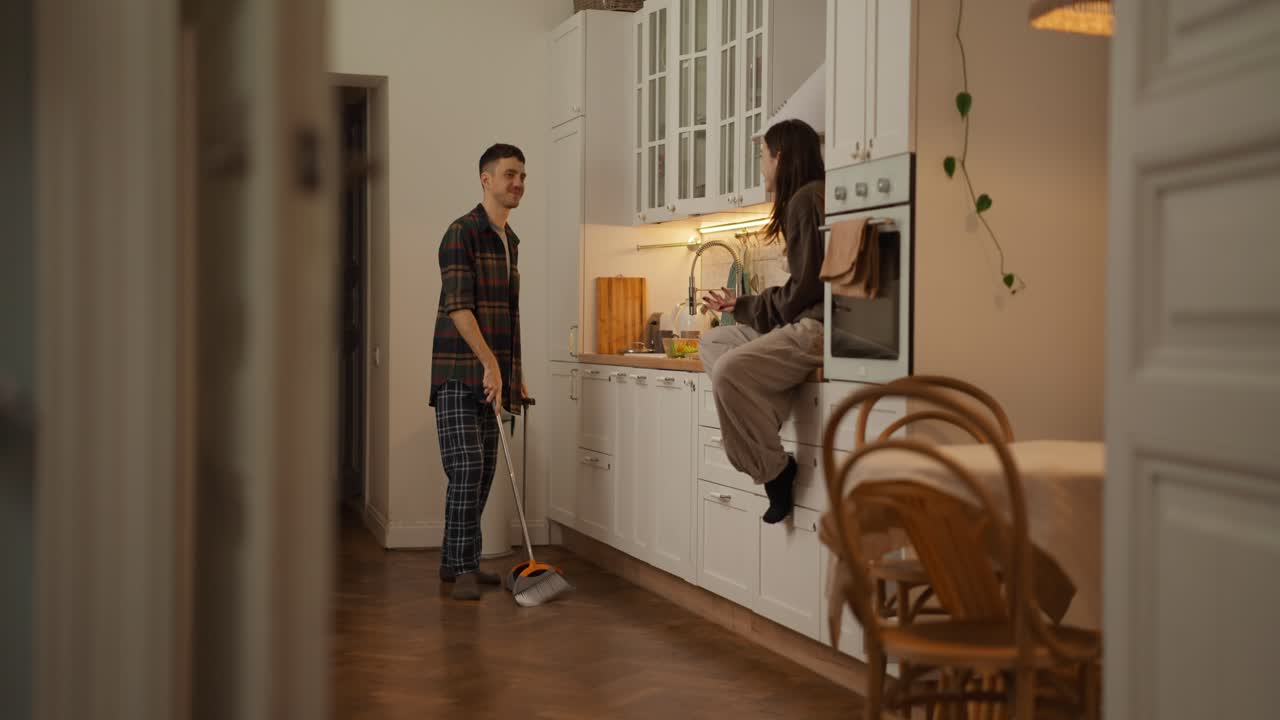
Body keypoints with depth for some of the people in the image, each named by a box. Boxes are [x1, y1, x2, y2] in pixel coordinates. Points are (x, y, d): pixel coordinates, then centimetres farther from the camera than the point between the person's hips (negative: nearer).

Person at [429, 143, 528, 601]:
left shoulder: (510, 241, 17)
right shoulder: (462, 233, -9)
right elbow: (458, 307, -18)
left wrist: (515, 375, 20)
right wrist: (490, 363, -24)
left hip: (492, 373, 8)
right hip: (458, 371, -8)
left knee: (484, 470, 9)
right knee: (466, 467, -11)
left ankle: (456, 562, 18)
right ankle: (463, 568, -4)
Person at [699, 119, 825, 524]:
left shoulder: (807, 199, -11)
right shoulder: (801, 200, 20)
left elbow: (807, 287, -17)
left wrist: (745, 308, -3)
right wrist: (742, 306, 13)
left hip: (820, 325, -11)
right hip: (800, 323, 11)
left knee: (730, 370, -28)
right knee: (712, 342, 13)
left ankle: (773, 470, -14)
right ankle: (764, 427, -6)